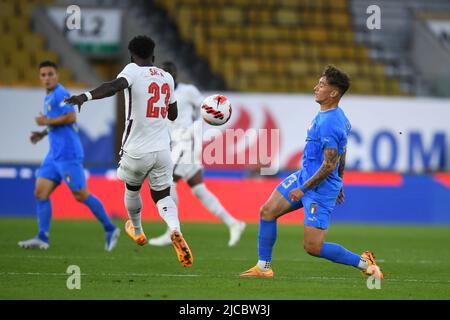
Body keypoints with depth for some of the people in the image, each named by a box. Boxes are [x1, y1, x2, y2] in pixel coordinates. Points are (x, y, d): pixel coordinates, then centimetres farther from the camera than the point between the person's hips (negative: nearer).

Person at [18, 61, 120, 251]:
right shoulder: (49, 98, 19)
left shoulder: (60, 94, -10)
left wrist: (47, 122, -13)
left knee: (81, 195, -6)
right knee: (40, 192, -1)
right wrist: (43, 133, 17)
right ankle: (42, 238, -5)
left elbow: (71, 117, -22)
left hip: (68, 154, -10)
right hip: (54, 155, 10)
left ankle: (110, 230, 6)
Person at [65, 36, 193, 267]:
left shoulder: (133, 70, -8)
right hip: (162, 150, 3)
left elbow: (115, 85, -31)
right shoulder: (167, 77, 8)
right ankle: (175, 229, -19)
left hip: (136, 150, -3)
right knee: (162, 195, 12)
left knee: (132, 190, 24)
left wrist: (86, 96, -44)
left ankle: (137, 232, 45)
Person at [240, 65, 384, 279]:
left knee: (313, 247, -10)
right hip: (305, 175, 10)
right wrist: (338, 184, 28)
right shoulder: (337, 116, 7)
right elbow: (341, 156, 19)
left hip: (321, 188, -10)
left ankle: (364, 263, 4)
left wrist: (304, 188, -21)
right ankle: (263, 267, 16)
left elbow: (329, 165, -26)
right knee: (267, 211, 7)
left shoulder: (329, 123, -25)